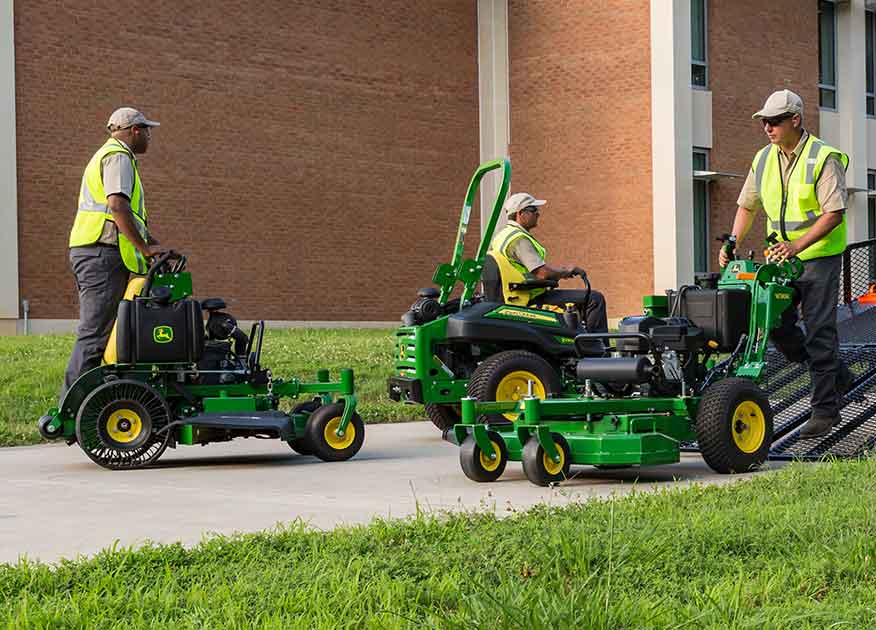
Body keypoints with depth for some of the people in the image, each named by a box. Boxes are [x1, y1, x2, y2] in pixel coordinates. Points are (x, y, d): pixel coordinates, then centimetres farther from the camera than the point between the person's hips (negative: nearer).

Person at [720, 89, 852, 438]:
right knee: (777, 325, 0)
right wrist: (733, 241, -2)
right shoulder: (764, 159, 7)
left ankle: (825, 408, 0)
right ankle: (836, 375, 21)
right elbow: (747, 206, 15)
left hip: (820, 256, -6)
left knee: (818, 330, -8)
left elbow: (834, 213, -19)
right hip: (782, 257, 6)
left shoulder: (824, 158, -13)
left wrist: (797, 245, -29)